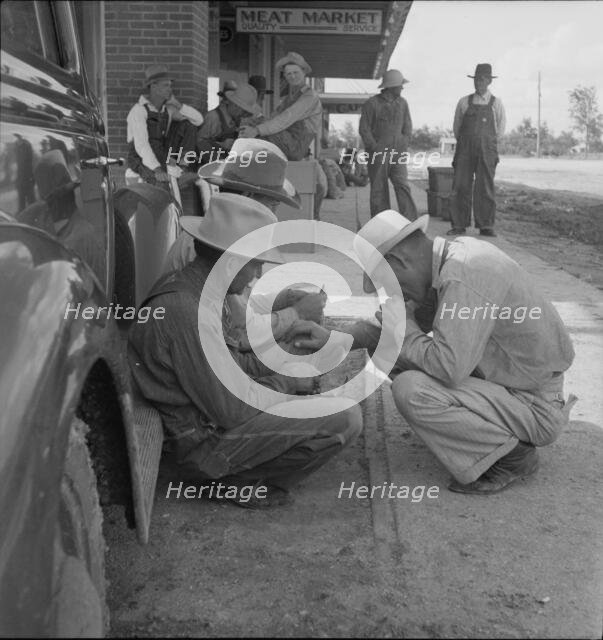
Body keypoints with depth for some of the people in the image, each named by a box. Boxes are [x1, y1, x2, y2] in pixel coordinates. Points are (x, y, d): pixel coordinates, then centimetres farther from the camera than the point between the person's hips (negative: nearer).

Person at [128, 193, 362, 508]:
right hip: (205, 442, -10)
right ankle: (247, 483, -1)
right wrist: (285, 382, -10)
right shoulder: (185, 312, -28)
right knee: (345, 417, -19)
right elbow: (231, 410, -25)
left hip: (213, 415, 10)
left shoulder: (194, 289, 2)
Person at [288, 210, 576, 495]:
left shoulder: (464, 276, -28)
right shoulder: (455, 255, 2)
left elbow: (449, 367, -35)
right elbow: (411, 312, 12)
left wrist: (403, 333, -16)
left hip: (536, 409, -9)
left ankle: (511, 454, -6)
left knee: (411, 391, -26)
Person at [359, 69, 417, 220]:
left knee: (403, 185, -9)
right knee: (379, 190, 0)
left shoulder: (402, 103, 11)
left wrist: (403, 146, 5)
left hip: (397, 153, 3)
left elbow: (407, 127, 18)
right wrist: (375, 148, -8)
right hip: (378, 154, -3)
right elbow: (364, 129, -2)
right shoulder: (372, 103, -2)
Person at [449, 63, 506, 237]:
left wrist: (487, 145, 12)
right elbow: (456, 127, 16)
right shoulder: (464, 102, 9)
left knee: (485, 188, -4)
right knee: (461, 187, -4)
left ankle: (486, 226, 1)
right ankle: (459, 225, 0)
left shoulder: (496, 103, 7)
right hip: (465, 151, 1)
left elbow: (500, 130, 13)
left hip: (486, 152, -1)